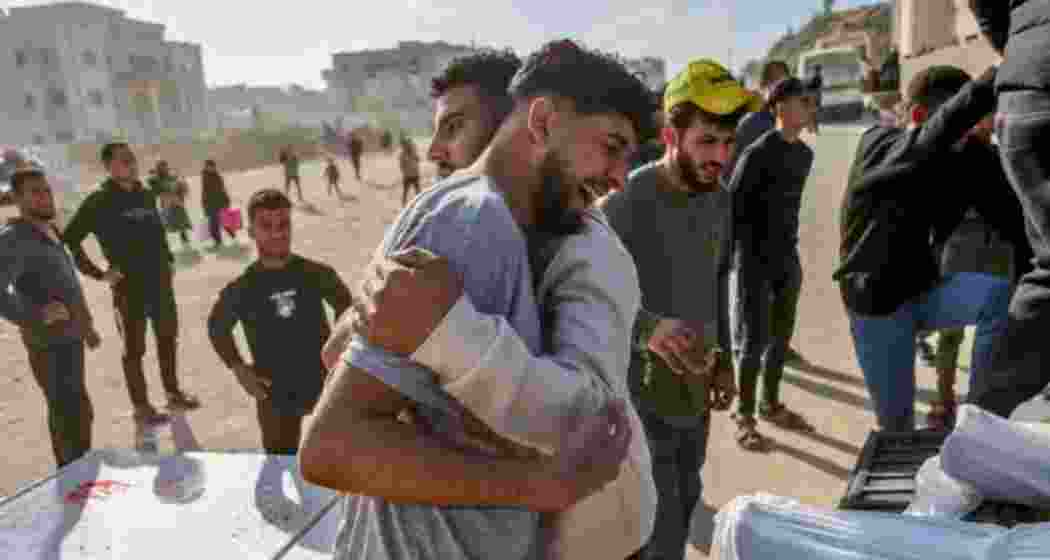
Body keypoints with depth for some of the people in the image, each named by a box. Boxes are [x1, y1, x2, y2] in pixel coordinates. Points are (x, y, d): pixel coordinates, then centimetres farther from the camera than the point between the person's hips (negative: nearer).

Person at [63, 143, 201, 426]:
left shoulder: (146, 196, 8)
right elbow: (69, 240, -12)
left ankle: (173, 393, 32)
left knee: (168, 338, 16)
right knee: (134, 348, 6)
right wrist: (98, 274, -12)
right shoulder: (98, 201, -11)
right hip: (129, 286, -6)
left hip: (161, 281, 6)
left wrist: (168, 259, 14)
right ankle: (141, 406, 19)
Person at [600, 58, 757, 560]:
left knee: (685, 505, 23)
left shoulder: (720, 200, 1)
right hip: (643, 392, -6)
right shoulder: (626, 202, -20)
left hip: (694, 388, 7)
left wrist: (724, 358, 15)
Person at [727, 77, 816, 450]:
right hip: (754, 259, -7)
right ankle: (744, 417, 10)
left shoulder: (804, 153, 9)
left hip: (787, 258, 7)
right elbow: (732, 205, -13)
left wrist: (790, 246, 13)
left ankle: (771, 404, 30)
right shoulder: (758, 153, -14)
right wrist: (741, 256, -12)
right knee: (754, 339, -2)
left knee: (781, 337, 14)